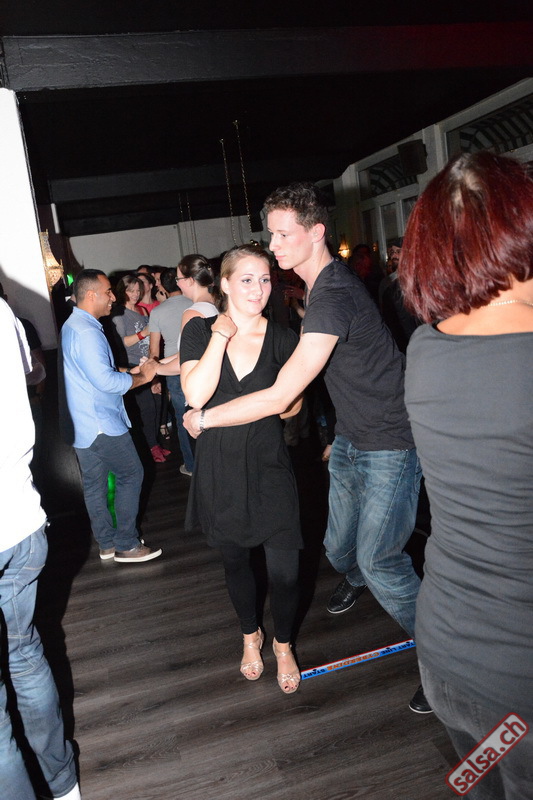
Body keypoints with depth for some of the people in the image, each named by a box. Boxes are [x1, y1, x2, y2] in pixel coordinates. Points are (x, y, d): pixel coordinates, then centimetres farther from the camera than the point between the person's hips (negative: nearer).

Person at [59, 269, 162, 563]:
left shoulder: (72, 326, 14)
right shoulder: (86, 332, -21)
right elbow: (106, 381, -28)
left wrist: (131, 372, 12)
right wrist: (142, 377, -13)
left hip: (82, 424, 10)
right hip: (100, 424, -10)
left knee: (94, 483, 14)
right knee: (131, 475, 1)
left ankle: (107, 544, 25)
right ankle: (126, 545, 8)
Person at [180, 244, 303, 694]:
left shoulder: (282, 339, -3)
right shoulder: (200, 331, -2)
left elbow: (291, 404, 5)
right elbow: (196, 395, -17)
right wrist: (221, 336, -16)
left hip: (269, 468, -1)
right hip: (219, 470, 1)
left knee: (285, 570, -1)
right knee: (235, 561, 19)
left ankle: (283, 645, 31)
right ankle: (251, 636, 48)